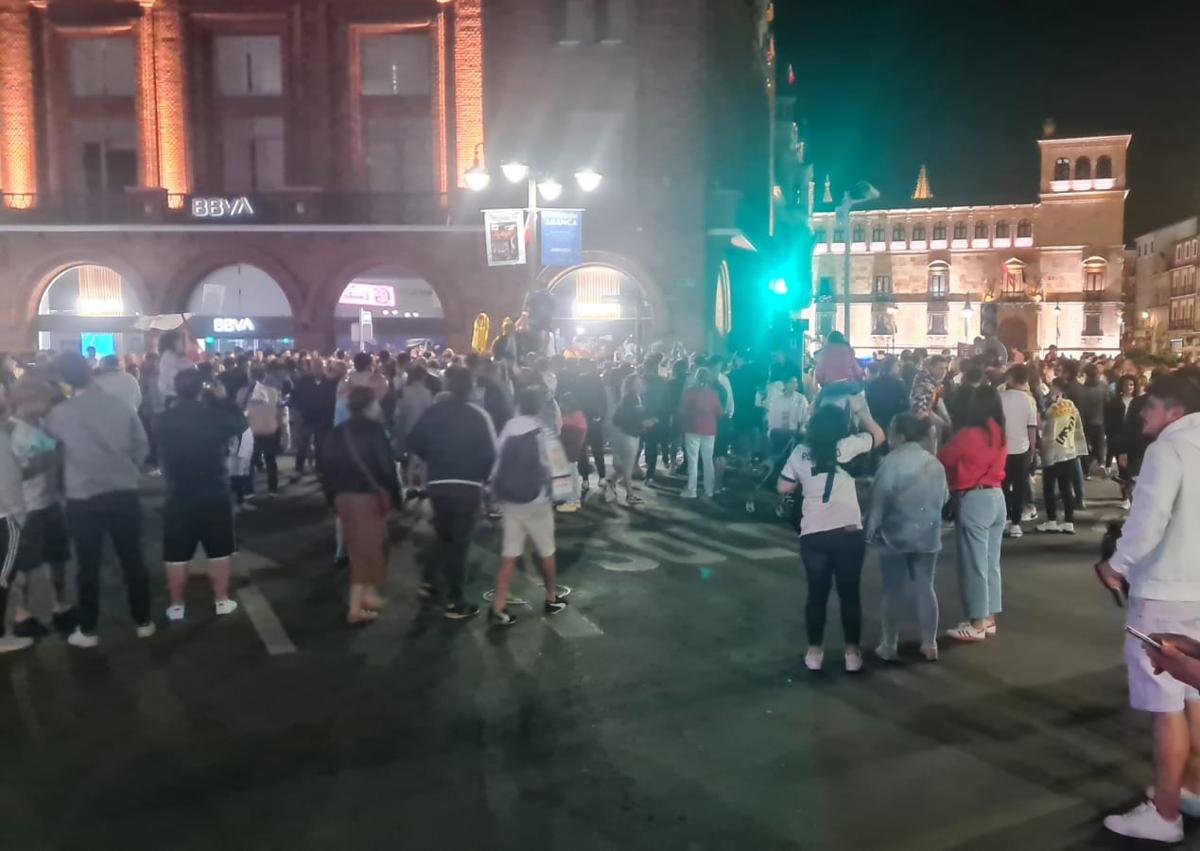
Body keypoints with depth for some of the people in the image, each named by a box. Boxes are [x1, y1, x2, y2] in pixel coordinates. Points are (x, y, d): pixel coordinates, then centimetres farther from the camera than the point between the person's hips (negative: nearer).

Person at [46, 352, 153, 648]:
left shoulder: (60, 413, -7)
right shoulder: (120, 405, -3)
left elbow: (45, 434, 15)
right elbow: (141, 445, 4)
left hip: (83, 500, -1)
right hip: (124, 494, 2)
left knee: (89, 567, 9)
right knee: (133, 560, 11)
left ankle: (88, 631, 20)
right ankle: (144, 622, 20)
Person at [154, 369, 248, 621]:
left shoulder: (163, 421, -6)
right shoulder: (215, 415, -11)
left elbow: (159, 454, 11)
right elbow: (241, 423, 9)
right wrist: (223, 399, 15)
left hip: (179, 496, 1)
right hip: (215, 494, 0)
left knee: (176, 554, 10)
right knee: (219, 550, 11)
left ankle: (176, 605, 17)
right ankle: (222, 600, 16)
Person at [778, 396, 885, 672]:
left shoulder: (800, 452, 2)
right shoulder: (847, 447, -4)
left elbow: (783, 488, 9)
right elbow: (879, 436, 12)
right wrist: (860, 410, 19)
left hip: (812, 536, 2)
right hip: (848, 534, -2)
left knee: (817, 593, 13)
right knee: (849, 593, 10)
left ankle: (814, 652, 19)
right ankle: (852, 653, 18)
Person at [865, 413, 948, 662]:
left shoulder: (892, 461, -13)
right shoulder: (934, 462, 7)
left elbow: (878, 499, -13)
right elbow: (943, 497, 14)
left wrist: (870, 531, -6)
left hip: (895, 536, -5)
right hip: (927, 535, 5)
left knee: (893, 591, 3)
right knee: (925, 587, 11)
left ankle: (889, 646, 9)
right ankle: (930, 644, 15)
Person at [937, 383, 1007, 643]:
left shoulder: (968, 435, -16)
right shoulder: (1000, 435, 6)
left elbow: (942, 460, -5)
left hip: (973, 500, -8)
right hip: (996, 497, 8)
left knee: (974, 563, -1)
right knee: (991, 562, 13)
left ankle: (977, 625, 5)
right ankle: (989, 619, 21)